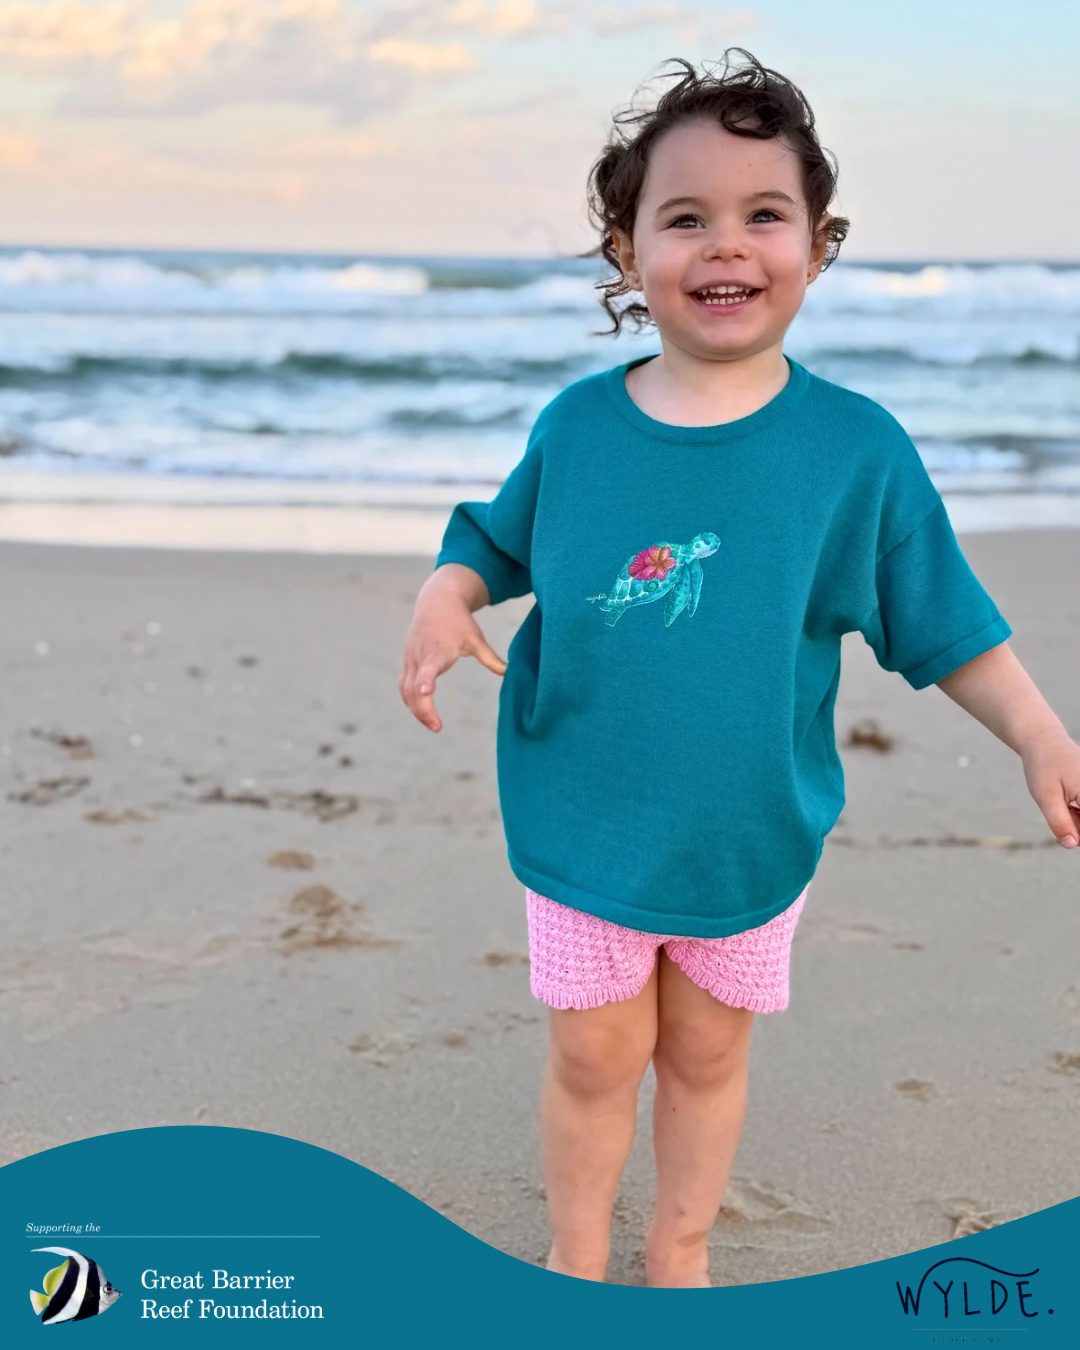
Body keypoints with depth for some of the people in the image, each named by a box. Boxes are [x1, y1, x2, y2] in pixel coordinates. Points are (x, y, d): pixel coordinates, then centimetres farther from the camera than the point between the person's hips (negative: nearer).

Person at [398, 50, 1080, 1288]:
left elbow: (944, 623, -4)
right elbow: (499, 538, 8)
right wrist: (446, 597, -13)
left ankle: (680, 1252, 42)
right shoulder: (575, 427, -8)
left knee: (707, 1054, 17)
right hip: (583, 823, 0)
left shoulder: (858, 446, -11)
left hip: (750, 834, 0)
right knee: (595, 1057, 13)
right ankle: (575, 1260, 38)